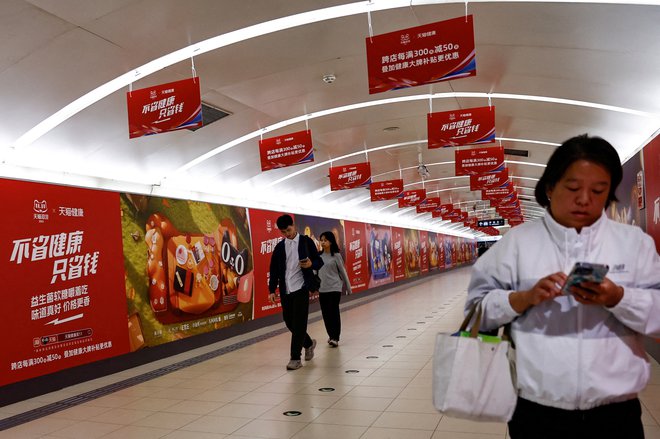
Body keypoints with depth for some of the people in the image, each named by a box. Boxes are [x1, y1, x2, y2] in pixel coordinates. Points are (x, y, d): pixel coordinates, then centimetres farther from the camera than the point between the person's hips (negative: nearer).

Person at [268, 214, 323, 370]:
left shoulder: (306, 242, 1)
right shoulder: (279, 247, 10)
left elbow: (319, 262, 1)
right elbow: (274, 270, 11)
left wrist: (311, 264, -21)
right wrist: (272, 290, 5)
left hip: (301, 288, -4)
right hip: (285, 290, 4)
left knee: (299, 323, -6)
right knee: (289, 321, 10)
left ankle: (295, 358, 1)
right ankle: (308, 343, 35)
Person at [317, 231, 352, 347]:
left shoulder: (336, 255, -5)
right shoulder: (319, 255, 5)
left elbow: (343, 272, 0)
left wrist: (348, 288, 4)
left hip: (334, 288, -4)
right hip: (322, 289, 4)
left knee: (333, 312, -5)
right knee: (325, 314, 8)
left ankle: (335, 338, 2)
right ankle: (331, 335, 26)